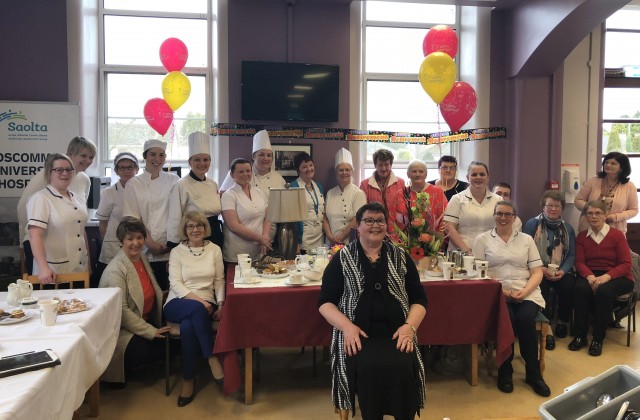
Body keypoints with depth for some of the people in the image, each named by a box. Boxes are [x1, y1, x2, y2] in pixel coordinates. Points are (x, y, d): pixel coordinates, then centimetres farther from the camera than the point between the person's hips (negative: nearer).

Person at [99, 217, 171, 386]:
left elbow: (154, 292, 16)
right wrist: (151, 331, -22)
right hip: (122, 328, -8)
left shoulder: (142, 259, 6)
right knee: (144, 350, -29)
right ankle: (118, 374, 3)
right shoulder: (115, 270, -19)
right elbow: (121, 311, -23)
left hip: (146, 320, 8)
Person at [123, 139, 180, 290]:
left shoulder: (174, 180, 6)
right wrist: (150, 243, -9)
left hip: (171, 249, 1)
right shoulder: (134, 183, 2)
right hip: (146, 250, -1)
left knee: (167, 289, 2)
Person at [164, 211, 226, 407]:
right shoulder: (177, 251, 5)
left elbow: (219, 280, 10)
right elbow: (175, 284, -5)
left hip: (205, 305, 1)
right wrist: (197, 299, -19)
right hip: (178, 303, -1)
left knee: (188, 327, -33)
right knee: (196, 309, -38)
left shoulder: (214, 249, 11)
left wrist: (220, 304, -7)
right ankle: (212, 359, -28)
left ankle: (189, 379, -19)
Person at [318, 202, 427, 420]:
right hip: (358, 335, -1)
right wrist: (346, 325, -12)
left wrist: (410, 325, -7)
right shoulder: (342, 259, 6)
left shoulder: (400, 256, 12)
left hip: (396, 333, 2)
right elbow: (325, 301, 5)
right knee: (368, 367, -30)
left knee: (402, 366, -28)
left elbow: (419, 299, 13)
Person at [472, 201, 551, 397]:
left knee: (525, 319, -29)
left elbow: (537, 272, 10)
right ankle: (505, 371, -10)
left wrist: (525, 291, -9)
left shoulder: (526, 239, 16)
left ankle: (533, 374, -9)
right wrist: (501, 291, -14)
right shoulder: (482, 239, 9)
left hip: (526, 293, 2)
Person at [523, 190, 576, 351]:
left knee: (569, 286, -26)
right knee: (542, 287, -34)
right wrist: (540, 269, -18)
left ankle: (563, 322, 2)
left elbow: (571, 255, 6)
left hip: (560, 272, 3)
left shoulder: (568, 228, 14)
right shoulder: (532, 224, 1)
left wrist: (563, 271, -13)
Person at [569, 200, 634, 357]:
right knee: (580, 289, -32)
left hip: (616, 277, -2)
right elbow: (579, 262, -1)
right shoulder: (581, 236, 8)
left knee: (604, 291, -36)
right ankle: (580, 335, -18)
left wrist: (606, 276, -26)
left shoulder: (617, 235, -2)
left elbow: (626, 265, -8)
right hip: (590, 275, 2)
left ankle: (598, 338, -19)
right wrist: (590, 276, -24)